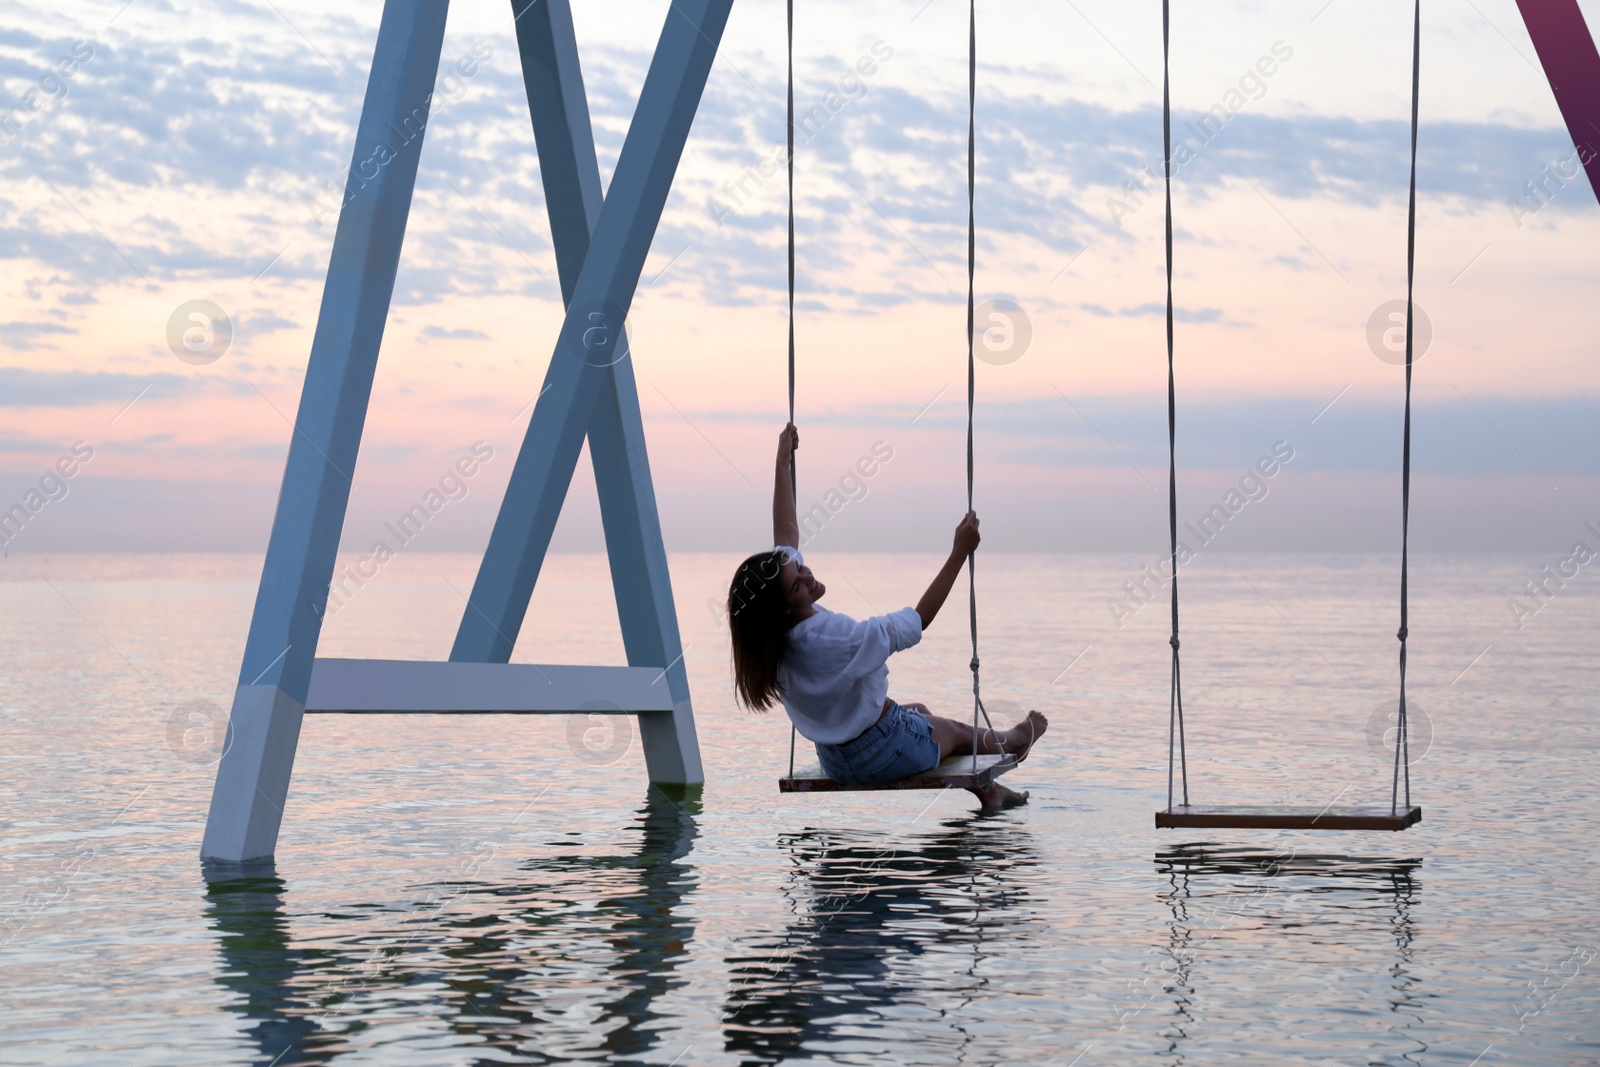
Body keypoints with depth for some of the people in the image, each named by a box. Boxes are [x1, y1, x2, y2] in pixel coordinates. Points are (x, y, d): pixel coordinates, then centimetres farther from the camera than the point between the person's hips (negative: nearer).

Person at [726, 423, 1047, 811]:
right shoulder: (840, 637, -37)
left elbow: (786, 536, -1)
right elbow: (918, 619, -27)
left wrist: (782, 463, 6)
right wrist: (959, 553, -24)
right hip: (878, 756, -7)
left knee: (920, 711, 33)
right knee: (955, 731, 24)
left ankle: (989, 792, 50)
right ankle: (1013, 741, 58)